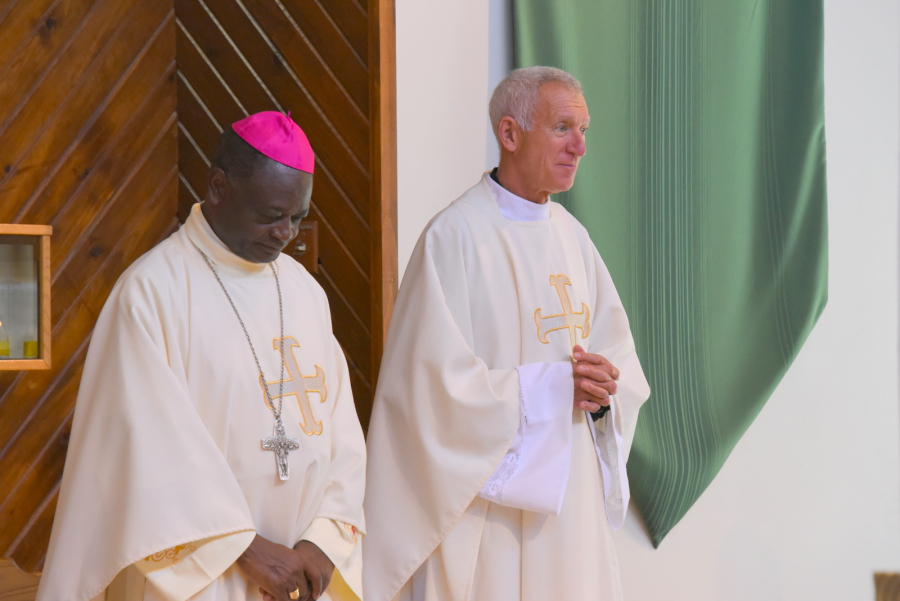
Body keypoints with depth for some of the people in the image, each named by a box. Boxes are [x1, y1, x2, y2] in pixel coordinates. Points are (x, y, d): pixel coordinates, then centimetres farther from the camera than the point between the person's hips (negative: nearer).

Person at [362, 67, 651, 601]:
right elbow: (439, 384, -18)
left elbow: (621, 350, 12)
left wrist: (604, 386, -10)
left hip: (572, 496, 7)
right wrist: (554, 385, -18)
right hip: (487, 496, -7)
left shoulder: (570, 234, 9)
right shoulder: (455, 236, -13)